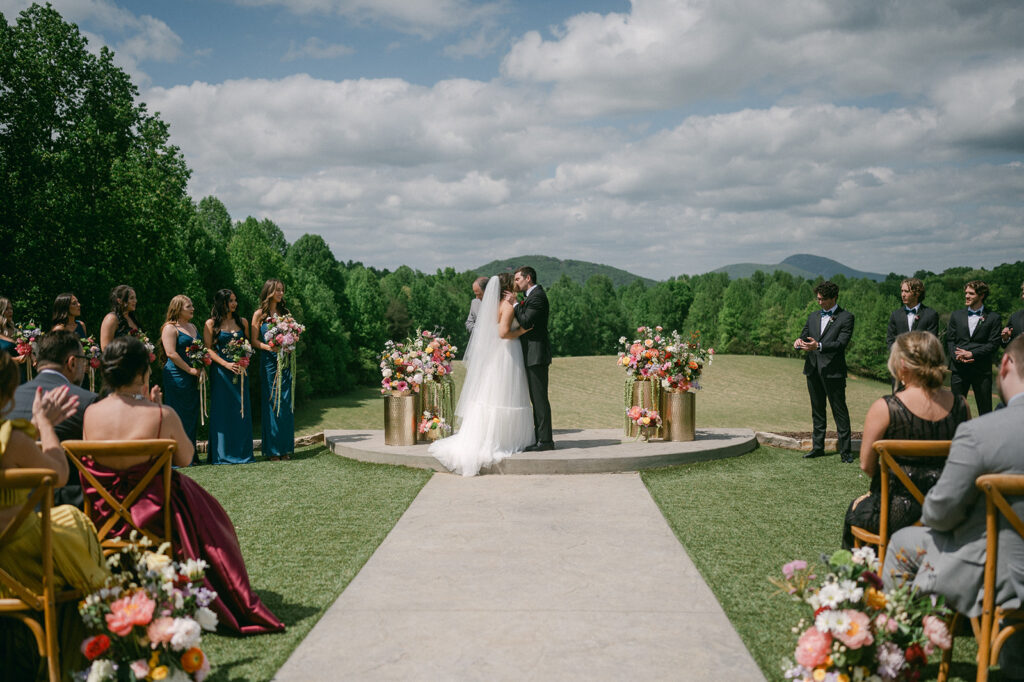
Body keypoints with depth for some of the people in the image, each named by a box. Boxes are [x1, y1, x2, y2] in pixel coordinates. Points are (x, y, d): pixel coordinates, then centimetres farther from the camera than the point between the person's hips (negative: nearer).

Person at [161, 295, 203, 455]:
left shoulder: (192, 327, 17)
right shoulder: (170, 328, -7)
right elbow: (171, 353, -16)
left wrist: (201, 369, 5)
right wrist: (190, 370, -15)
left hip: (193, 378, 8)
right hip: (177, 376, -8)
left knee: (192, 414, 9)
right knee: (179, 415, -6)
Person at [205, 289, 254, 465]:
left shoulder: (242, 322, 10)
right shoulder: (211, 324, -1)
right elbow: (208, 349, -5)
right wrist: (226, 364, -15)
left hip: (239, 371, 3)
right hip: (220, 371, -3)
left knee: (242, 410, 2)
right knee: (222, 411, -1)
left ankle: (242, 452, 9)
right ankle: (222, 454, 5)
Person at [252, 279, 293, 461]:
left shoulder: (284, 312, 14)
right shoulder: (259, 314, 2)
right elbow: (254, 340, -1)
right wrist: (267, 346, -18)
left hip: (285, 361, 4)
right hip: (268, 361, -4)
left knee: (286, 403, 2)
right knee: (271, 403, -4)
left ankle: (285, 448, 7)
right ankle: (272, 450, 2)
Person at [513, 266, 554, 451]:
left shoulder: (537, 296, -13)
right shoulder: (533, 295, 18)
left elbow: (525, 321, -21)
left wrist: (515, 304, -11)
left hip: (537, 355, -11)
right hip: (533, 354, 11)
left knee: (539, 398, -8)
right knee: (536, 398, 13)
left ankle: (545, 440, -5)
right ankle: (541, 437, 19)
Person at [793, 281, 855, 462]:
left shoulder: (846, 317, -3)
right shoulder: (813, 316, 16)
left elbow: (841, 343, -14)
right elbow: (804, 336, 16)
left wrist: (819, 346, -29)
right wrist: (799, 343, -9)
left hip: (833, 371, -6)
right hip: (813, 370, 6)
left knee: (840, 411, -3)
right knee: (817, 410, 13)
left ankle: (845, 450, 0)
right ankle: (817, 447, 21)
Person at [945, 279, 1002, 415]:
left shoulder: (993, 317, 3)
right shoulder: (956, 315, 12)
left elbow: (993, 344, -4)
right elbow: (949, 340, 8)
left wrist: (971, 354, -14)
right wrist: (957, 356, -10)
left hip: (982, 369, -2)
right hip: (959, 369, 2)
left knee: (985, 409, 2)